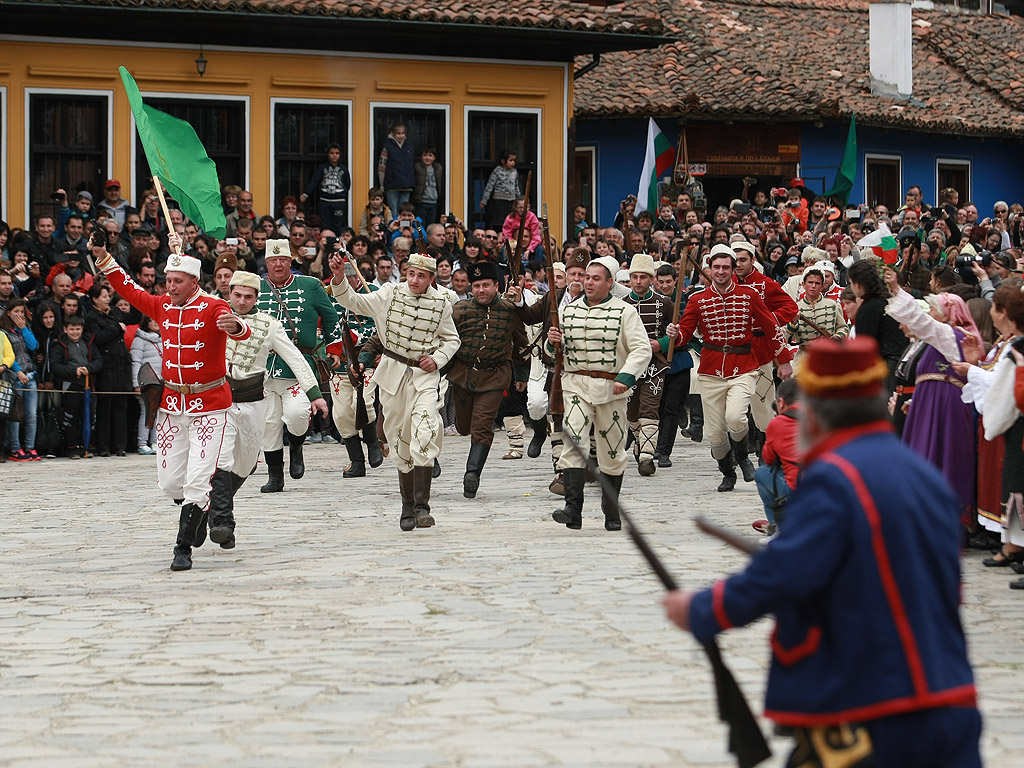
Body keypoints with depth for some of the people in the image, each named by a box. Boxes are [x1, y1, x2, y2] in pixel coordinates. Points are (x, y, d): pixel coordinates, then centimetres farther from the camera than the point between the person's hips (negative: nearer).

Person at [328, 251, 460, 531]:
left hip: (425, 375, -1)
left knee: (425, 434, -21)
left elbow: (451, 339, 14)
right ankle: (408, 506, 19)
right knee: (400, 441, 7)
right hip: (393, 373, 1)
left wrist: (438, 359, -4)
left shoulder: (441, 304, 1)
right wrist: (339, 279, -25)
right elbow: (353, 302, -8)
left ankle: (422, 505, -21)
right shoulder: (391, 294, -1)